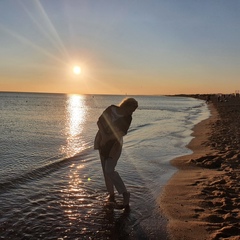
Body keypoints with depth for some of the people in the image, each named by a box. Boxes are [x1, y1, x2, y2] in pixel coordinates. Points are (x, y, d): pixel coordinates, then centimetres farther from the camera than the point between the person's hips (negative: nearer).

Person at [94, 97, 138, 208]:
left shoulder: (127, 118, -9)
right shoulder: (111, 109, -7)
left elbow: (122, 133, -17)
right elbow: (99, 122, -8)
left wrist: (107, 138, -25)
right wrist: (103, 135, -20)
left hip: (114, 145, -3)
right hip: (103, 142, 3)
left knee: (109, 170, -12)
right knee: (106, 170, 8)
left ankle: (125, 193, 1)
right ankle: (111, 193, 23)